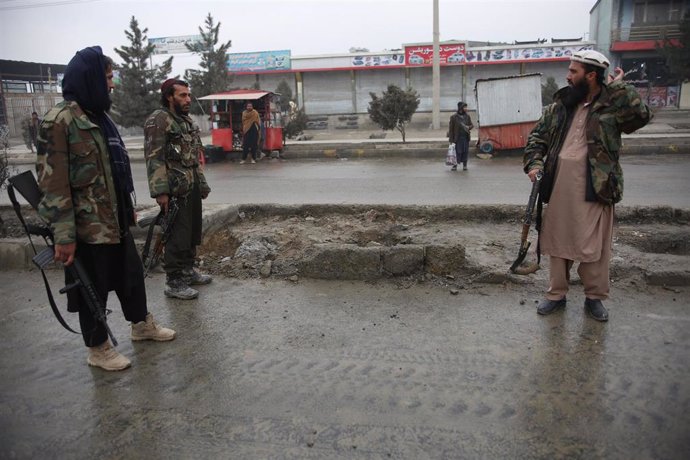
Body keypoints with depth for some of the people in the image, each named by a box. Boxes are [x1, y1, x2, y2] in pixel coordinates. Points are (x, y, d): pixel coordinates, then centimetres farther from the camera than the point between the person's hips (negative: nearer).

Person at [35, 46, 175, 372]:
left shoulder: (99, 116, 12)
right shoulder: (61, 120, -16)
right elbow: (53, 182, -19)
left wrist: (129, 208, 21)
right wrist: (63, 235, -21)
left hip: (115, 220, 8)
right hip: (88, 225, -8)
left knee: (132, 274, 20)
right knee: (93, 287, 7)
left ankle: (141, 325, 39)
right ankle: (98, 349, 24)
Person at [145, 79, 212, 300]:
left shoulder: (187, 120, 17)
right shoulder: (158, 121, -11)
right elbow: (154, 159, -18)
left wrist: (202, 183, 21)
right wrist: (160, 191, -23)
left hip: (192, 188, 9)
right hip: (175, 190, -9)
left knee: (193, 233, 16)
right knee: (178, 237, -5)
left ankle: (187, 270, 30)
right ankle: (174, 282, 5)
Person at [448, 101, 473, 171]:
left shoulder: (467, 116, 7)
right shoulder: (453, 117, -5)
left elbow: (471, 125, 15)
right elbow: (451, 128, -5)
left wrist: (469, 127, -10)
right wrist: (451, 139, -8)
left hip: (466, 137, 3)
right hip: (457, 138, -3)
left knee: (465, 152, 3)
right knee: (457, 152, -5)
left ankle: (465, 165, 13)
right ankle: (455, 165, 6)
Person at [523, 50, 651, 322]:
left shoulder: (612, 104, -3)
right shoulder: (560, 105, 8)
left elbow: (641, 115, -21)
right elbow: (538, 135, 12)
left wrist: (619, 88, -13)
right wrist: (534, 163, -3)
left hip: (594, 187, -4)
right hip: (558, 186, 4)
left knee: (593, 246, 4)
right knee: (557, 242, 12)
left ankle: (595, 297, 23)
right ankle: (557, 295, 26)